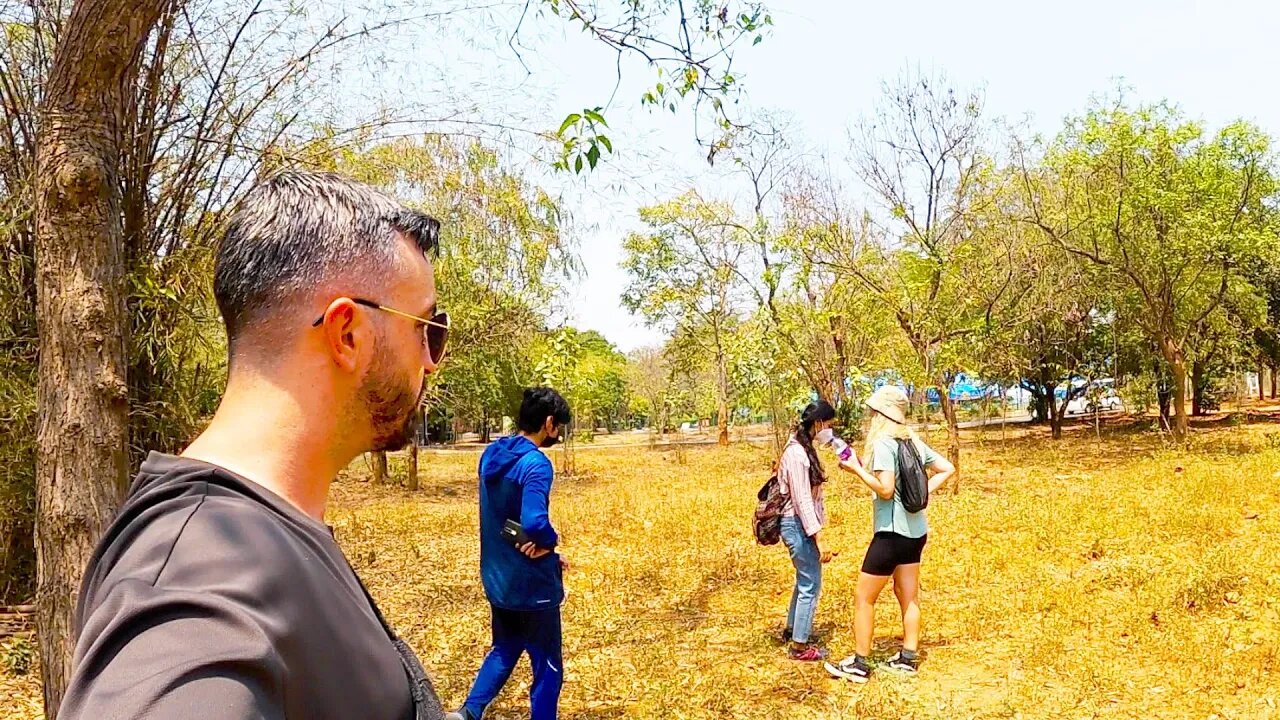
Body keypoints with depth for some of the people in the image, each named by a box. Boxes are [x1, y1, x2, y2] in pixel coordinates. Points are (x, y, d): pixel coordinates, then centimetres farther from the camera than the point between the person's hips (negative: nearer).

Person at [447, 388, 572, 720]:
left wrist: (545, 548, 5)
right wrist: (552, 540, -12)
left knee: (505, 648, 26)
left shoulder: (491, 455, 3)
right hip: (530, 582, -7)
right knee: (547, 665, 10)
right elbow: (534, 522, -35)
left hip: (497, 577, 8)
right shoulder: (536, 464, -23)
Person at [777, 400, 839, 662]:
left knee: (805, 579, 23)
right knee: (810, 585, -1)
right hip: (798, 525, -10)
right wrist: (819, 539, -23)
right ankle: (800, 646, 10)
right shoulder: (797, 454, -21)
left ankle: (792, 629, 39)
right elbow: (802, 500, -23)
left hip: (799, 524, 10)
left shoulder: (804, 449, 9)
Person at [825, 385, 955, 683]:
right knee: (909, 595, 16)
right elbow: (948, 469, 11)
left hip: (892, 532, -8)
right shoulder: (913, 441, 7)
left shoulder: (883, 443, -17)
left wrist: (857, 469, -13)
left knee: (864, 597, 2)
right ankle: (908, 657, 25)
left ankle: (859, 664, 6)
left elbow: (886, 490, -22)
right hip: (916, 530, 8)